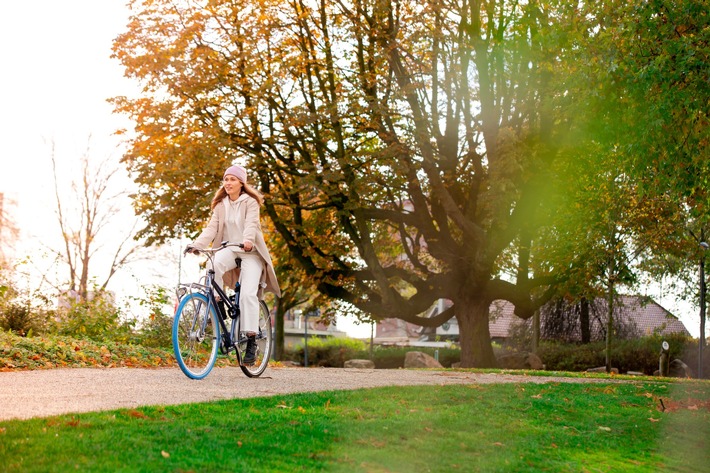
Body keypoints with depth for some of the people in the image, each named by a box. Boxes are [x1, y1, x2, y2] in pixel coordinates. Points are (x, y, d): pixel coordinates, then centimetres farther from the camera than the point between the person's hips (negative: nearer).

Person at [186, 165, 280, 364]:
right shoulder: (220, 205, 11)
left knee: (248, 294, -19)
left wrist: (248, 240, -40)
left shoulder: (250, 202, -2)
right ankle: (217, 303, -18)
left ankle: (251, 340, -15)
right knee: (214, 263, -33)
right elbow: (211, 228, -1)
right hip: (230, 250, 3)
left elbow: (251, 224, -18)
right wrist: (196, 244, -19)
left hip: (250, 252, -3)